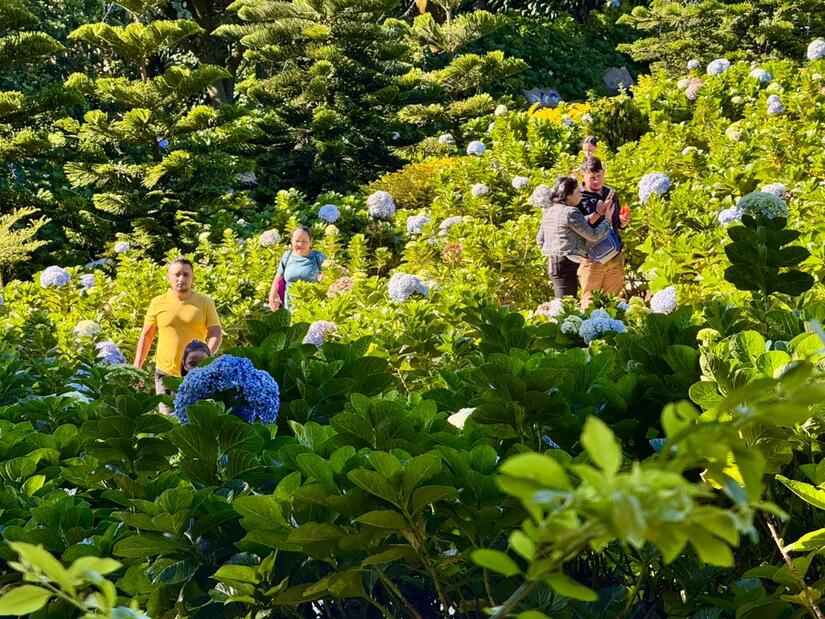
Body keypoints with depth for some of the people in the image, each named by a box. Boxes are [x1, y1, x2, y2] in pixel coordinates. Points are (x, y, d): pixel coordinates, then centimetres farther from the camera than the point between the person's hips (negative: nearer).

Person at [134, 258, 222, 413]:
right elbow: (146, 336, 10)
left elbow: (216, 334, -2)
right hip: (166, 372, 1)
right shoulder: (158, 303, 4)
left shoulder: (205, 303, 0)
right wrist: (137, 367, 5)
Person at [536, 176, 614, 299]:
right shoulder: (570, 213, -14)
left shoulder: (549, 211, 13)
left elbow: (540, 239, 21)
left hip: (552, 263, 9)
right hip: (567, 265, -9)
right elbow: (593, 235, -12)